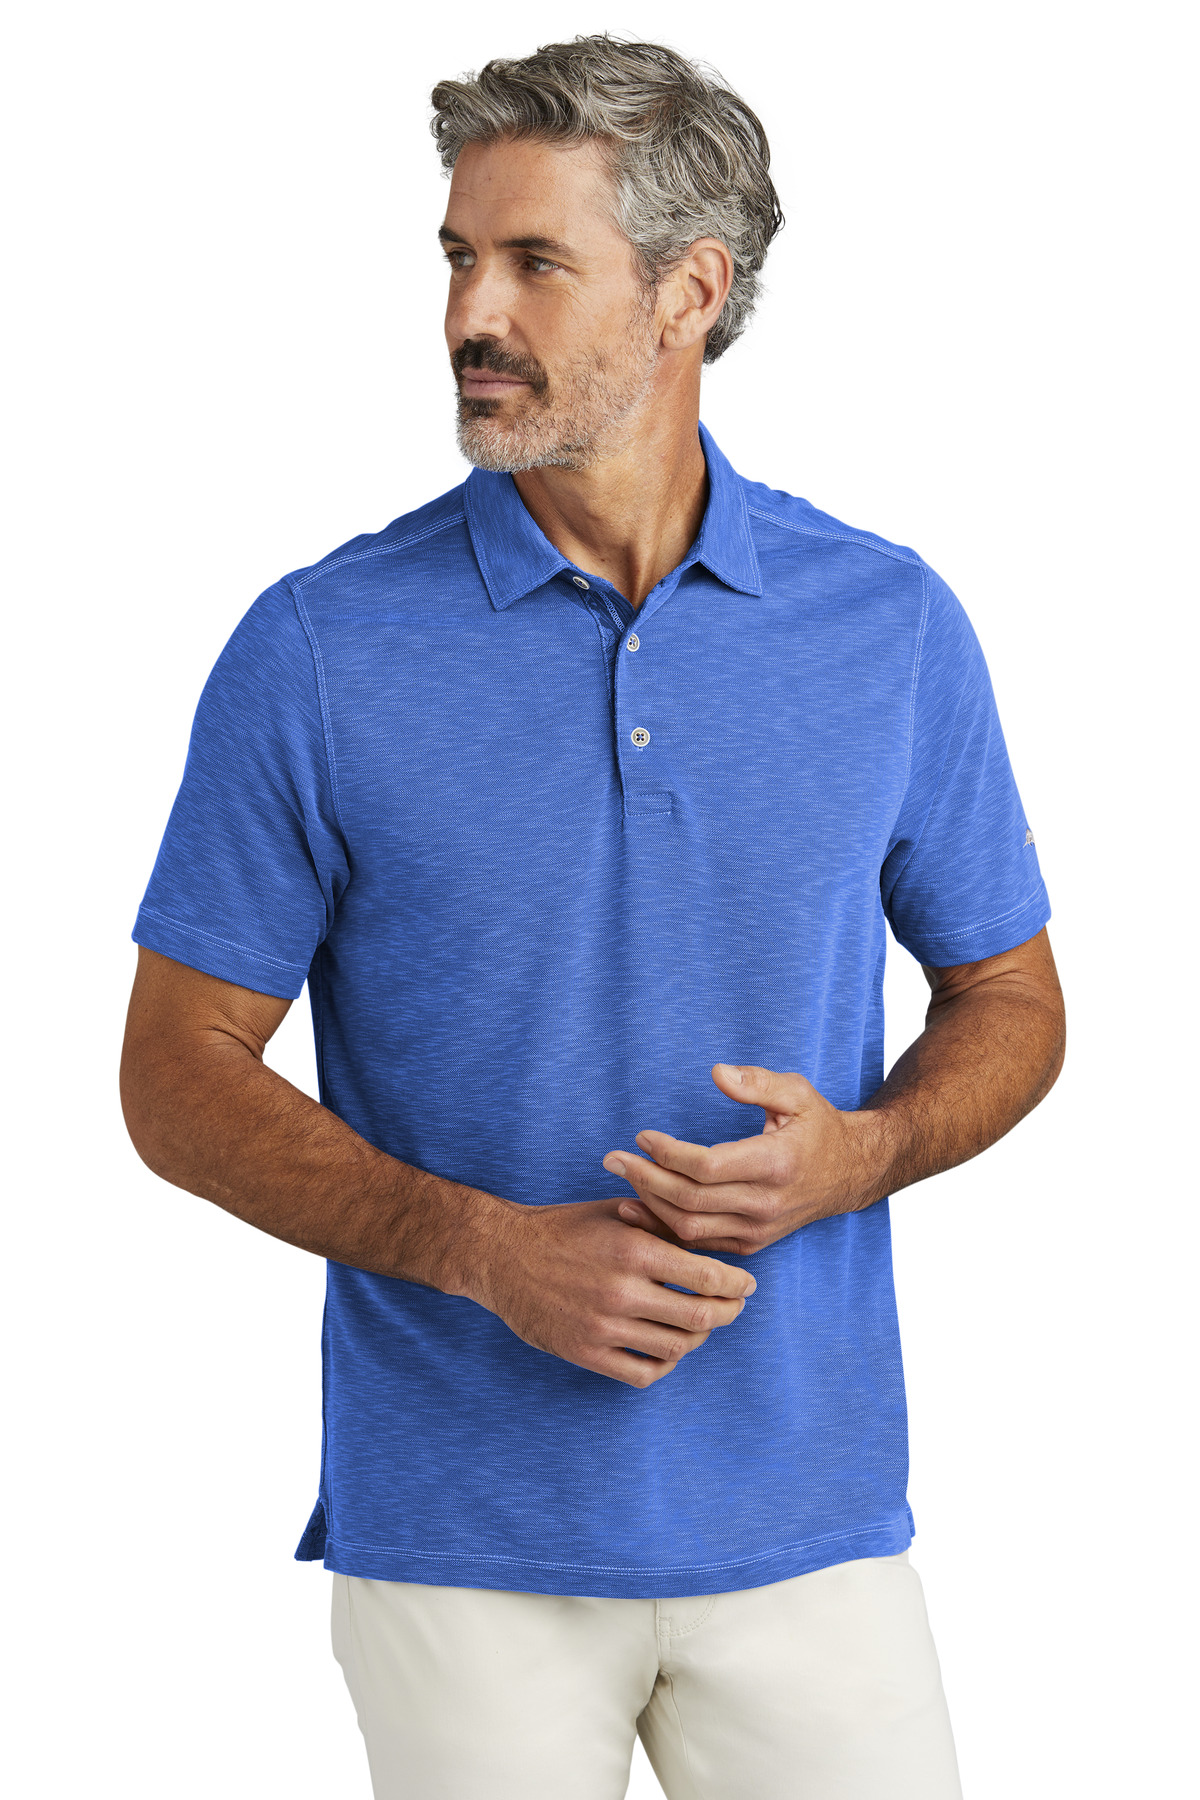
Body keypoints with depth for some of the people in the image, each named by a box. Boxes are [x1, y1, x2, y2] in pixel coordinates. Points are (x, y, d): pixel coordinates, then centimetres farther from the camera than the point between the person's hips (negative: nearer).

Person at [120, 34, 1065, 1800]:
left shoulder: (894, 625, 0)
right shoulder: (318, 650, -5)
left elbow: (1009, 1004, 9)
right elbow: (182, 1072, -2)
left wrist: (856, 1154, -12)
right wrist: (488, 1249, -15)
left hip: (810, 1512, 1)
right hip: (456, 1530, -1)